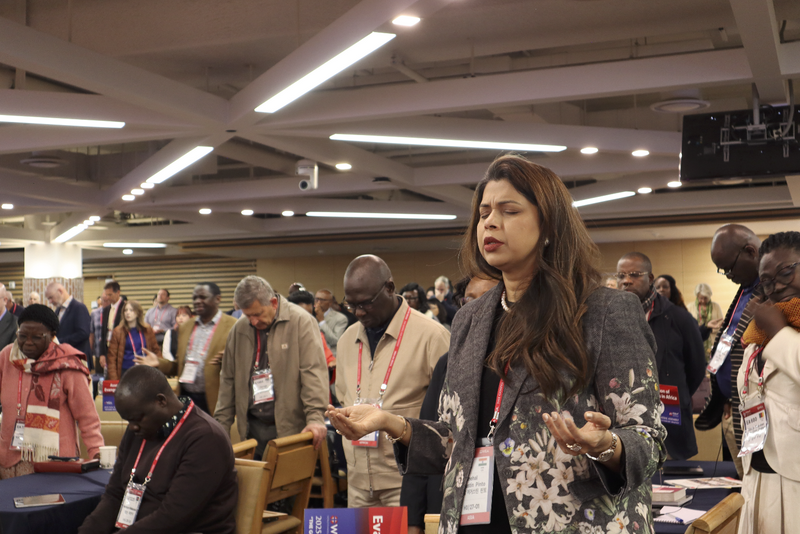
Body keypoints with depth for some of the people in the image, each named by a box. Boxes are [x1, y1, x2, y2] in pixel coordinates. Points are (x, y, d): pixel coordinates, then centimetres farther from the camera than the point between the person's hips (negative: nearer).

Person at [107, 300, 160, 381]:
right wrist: (113, 379, -7)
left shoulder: (147, 330, 9)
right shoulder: (118, 332, 3)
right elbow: (112, 357, 1)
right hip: (126, 372, -2)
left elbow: (156, 350, 15)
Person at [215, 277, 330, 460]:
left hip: (291, 426, -4)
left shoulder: (301, 321, -7)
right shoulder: (240, 328, 9)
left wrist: (315, 417, -21)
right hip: (252, 426, 4)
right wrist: (221, 425, 12)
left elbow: (313, 371, -13)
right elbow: (228, 379, 15)